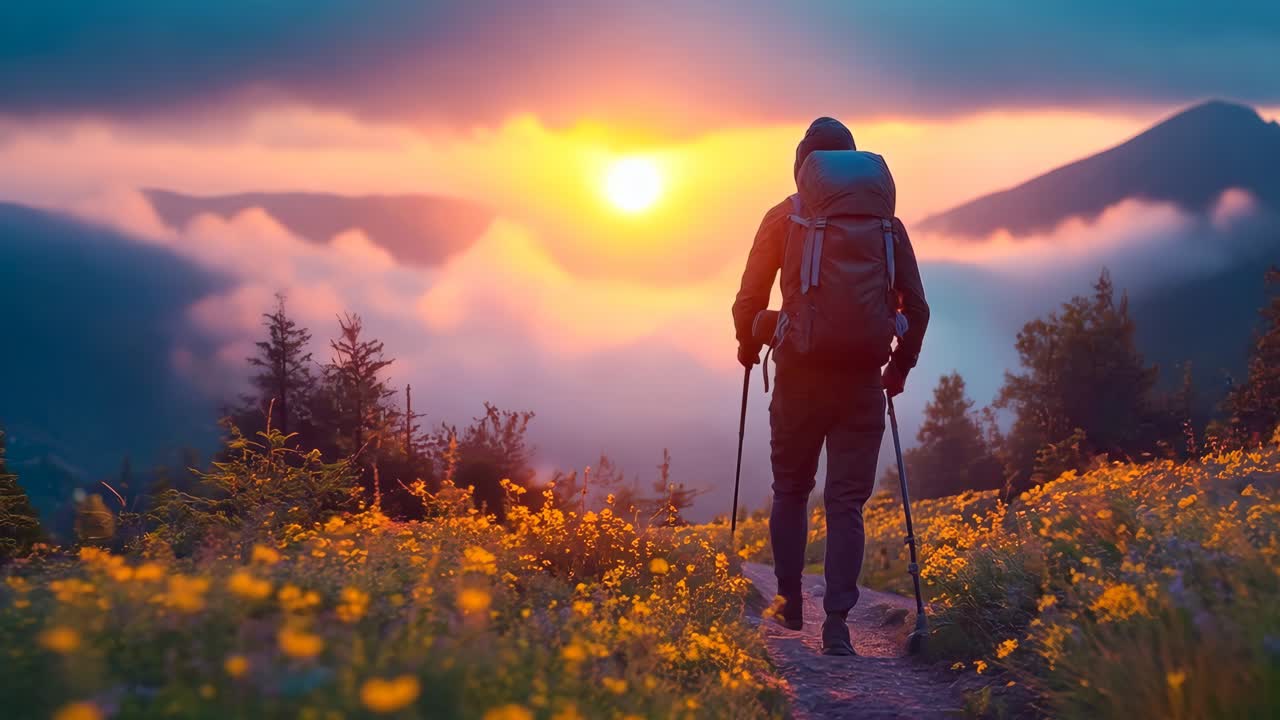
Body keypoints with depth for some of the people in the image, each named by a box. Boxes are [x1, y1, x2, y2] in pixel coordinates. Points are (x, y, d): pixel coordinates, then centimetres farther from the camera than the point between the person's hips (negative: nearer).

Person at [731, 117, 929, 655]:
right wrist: (900, 368, 19)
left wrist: (748, 348, 18)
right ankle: (837, 622, -7)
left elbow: (749, 299, -1)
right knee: (846, 501, 3)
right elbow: (916, 307, 5)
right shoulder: (886, 224, 7)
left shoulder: (784, 218, 1)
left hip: (800, 377, -1)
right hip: (862, 380, 1)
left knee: (790, 491, 18)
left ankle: (790, 605, 20)